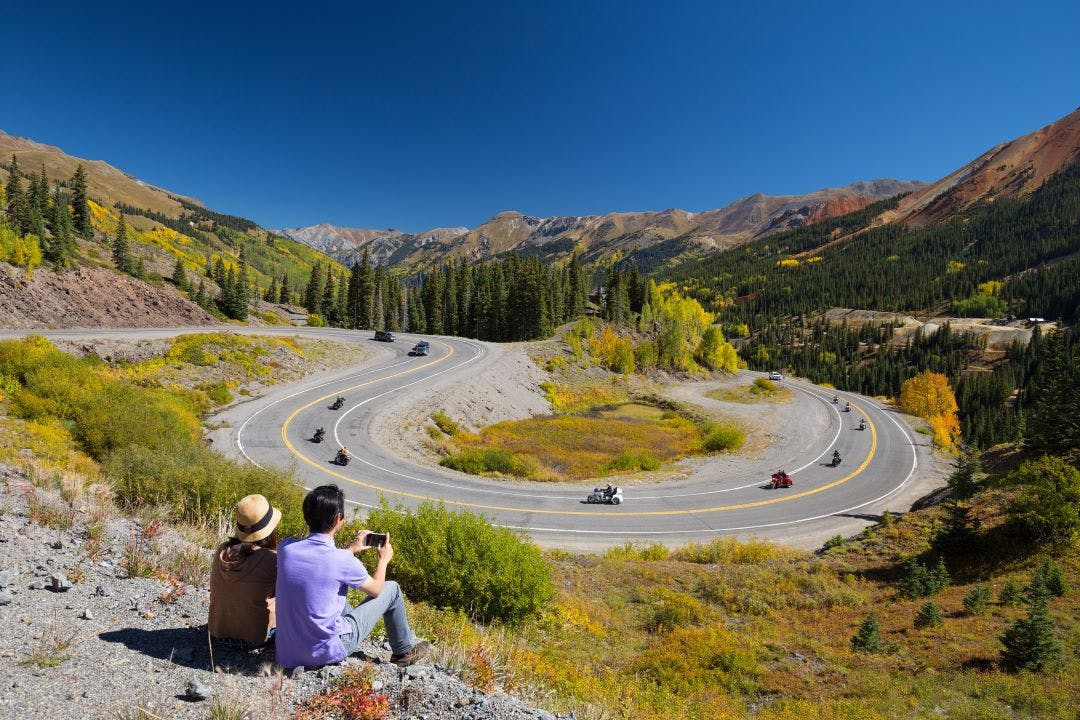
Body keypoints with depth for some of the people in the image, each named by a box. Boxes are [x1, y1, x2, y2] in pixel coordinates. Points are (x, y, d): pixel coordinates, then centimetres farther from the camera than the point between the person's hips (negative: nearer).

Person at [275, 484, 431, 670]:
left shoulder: (285, 548, -10)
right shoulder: (344, 562, -23)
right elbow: (375, 589, -2)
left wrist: (350, 550, 23)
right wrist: (384, 559, 15)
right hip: (327, 652, -6)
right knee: (391, 588, 8)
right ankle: (404, 651, 30)